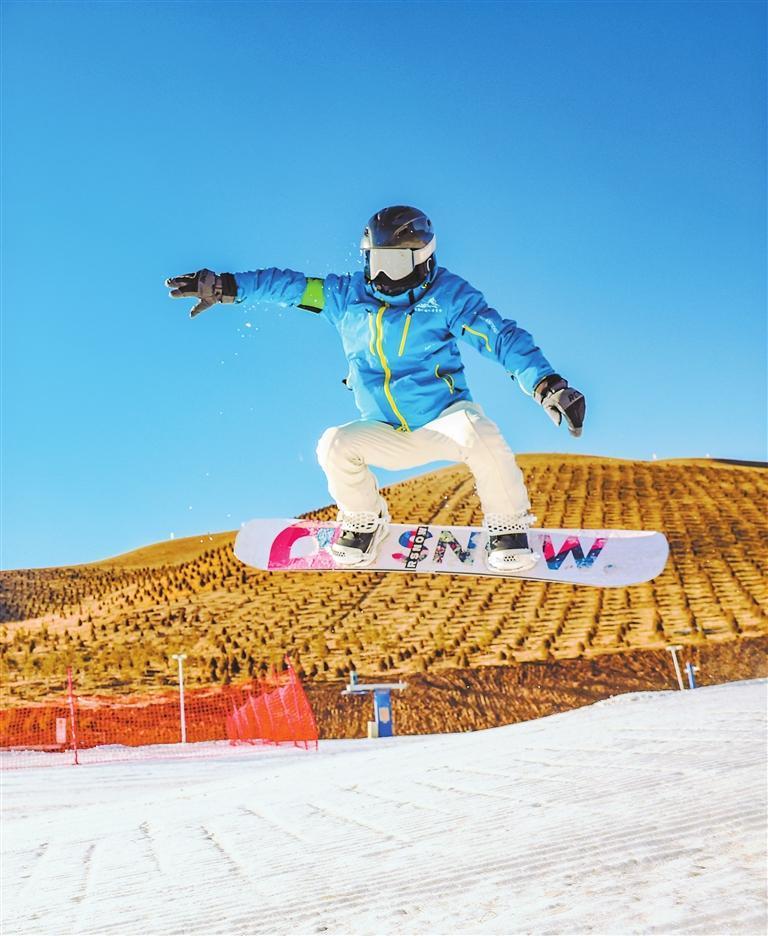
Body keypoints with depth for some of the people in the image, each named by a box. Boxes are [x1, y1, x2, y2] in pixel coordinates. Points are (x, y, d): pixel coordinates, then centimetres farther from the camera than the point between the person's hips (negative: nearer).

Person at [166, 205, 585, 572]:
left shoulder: (447, 295, -8)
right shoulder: (349, 296, 2)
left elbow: (503, 337, -17)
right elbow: (289, 284, 8)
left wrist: (548, 385, -29)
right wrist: (222, 286, 2)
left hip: (445, 420, -3)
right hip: (388, 436, 3)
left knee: (477, 431, -35)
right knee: (335, 445, -23)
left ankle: (508, 527, -11)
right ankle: (364, 521, 8)